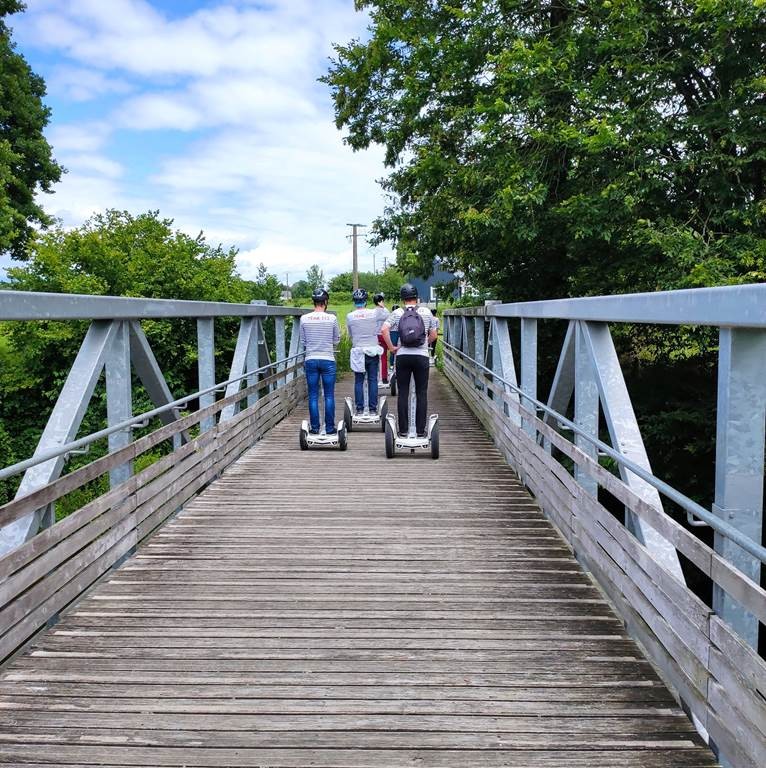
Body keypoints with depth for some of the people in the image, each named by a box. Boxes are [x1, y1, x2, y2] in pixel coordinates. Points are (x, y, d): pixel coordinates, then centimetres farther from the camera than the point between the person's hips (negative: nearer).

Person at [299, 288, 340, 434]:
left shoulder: (304, 319, -2)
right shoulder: (332, 318, -6)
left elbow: (303, 342, 5)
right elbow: (336, 340, 4)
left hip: (311, 360, 1)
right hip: (328, 360, -1)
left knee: (313, 396, 8)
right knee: (329, 395, 6)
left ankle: (315, 427, 11)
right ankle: (329, 428, 9)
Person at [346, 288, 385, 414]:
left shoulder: (350, 316, -4)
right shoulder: (374, 313, -7)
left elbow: (350, 335, 8)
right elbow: (388, 316, 9)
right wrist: (381, 307, 22)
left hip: (358, 352, 0)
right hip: (373, 351, 0)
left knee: (359, 381, 6)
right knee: (373, 380, 6)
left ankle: (359, 409, 7)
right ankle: (373, 408, 7)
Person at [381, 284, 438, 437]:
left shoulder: (397, 313, 2)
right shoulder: (426, 312, 4)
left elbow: (384, 329, -11)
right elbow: (433, 335, 6)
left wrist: (391, 347, -2)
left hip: (402, 357, 0)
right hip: (422, 357, 0)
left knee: (403, 394, 6)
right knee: (422, 394, 5)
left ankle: (403, 430, 9)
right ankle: (420, 430, 8)